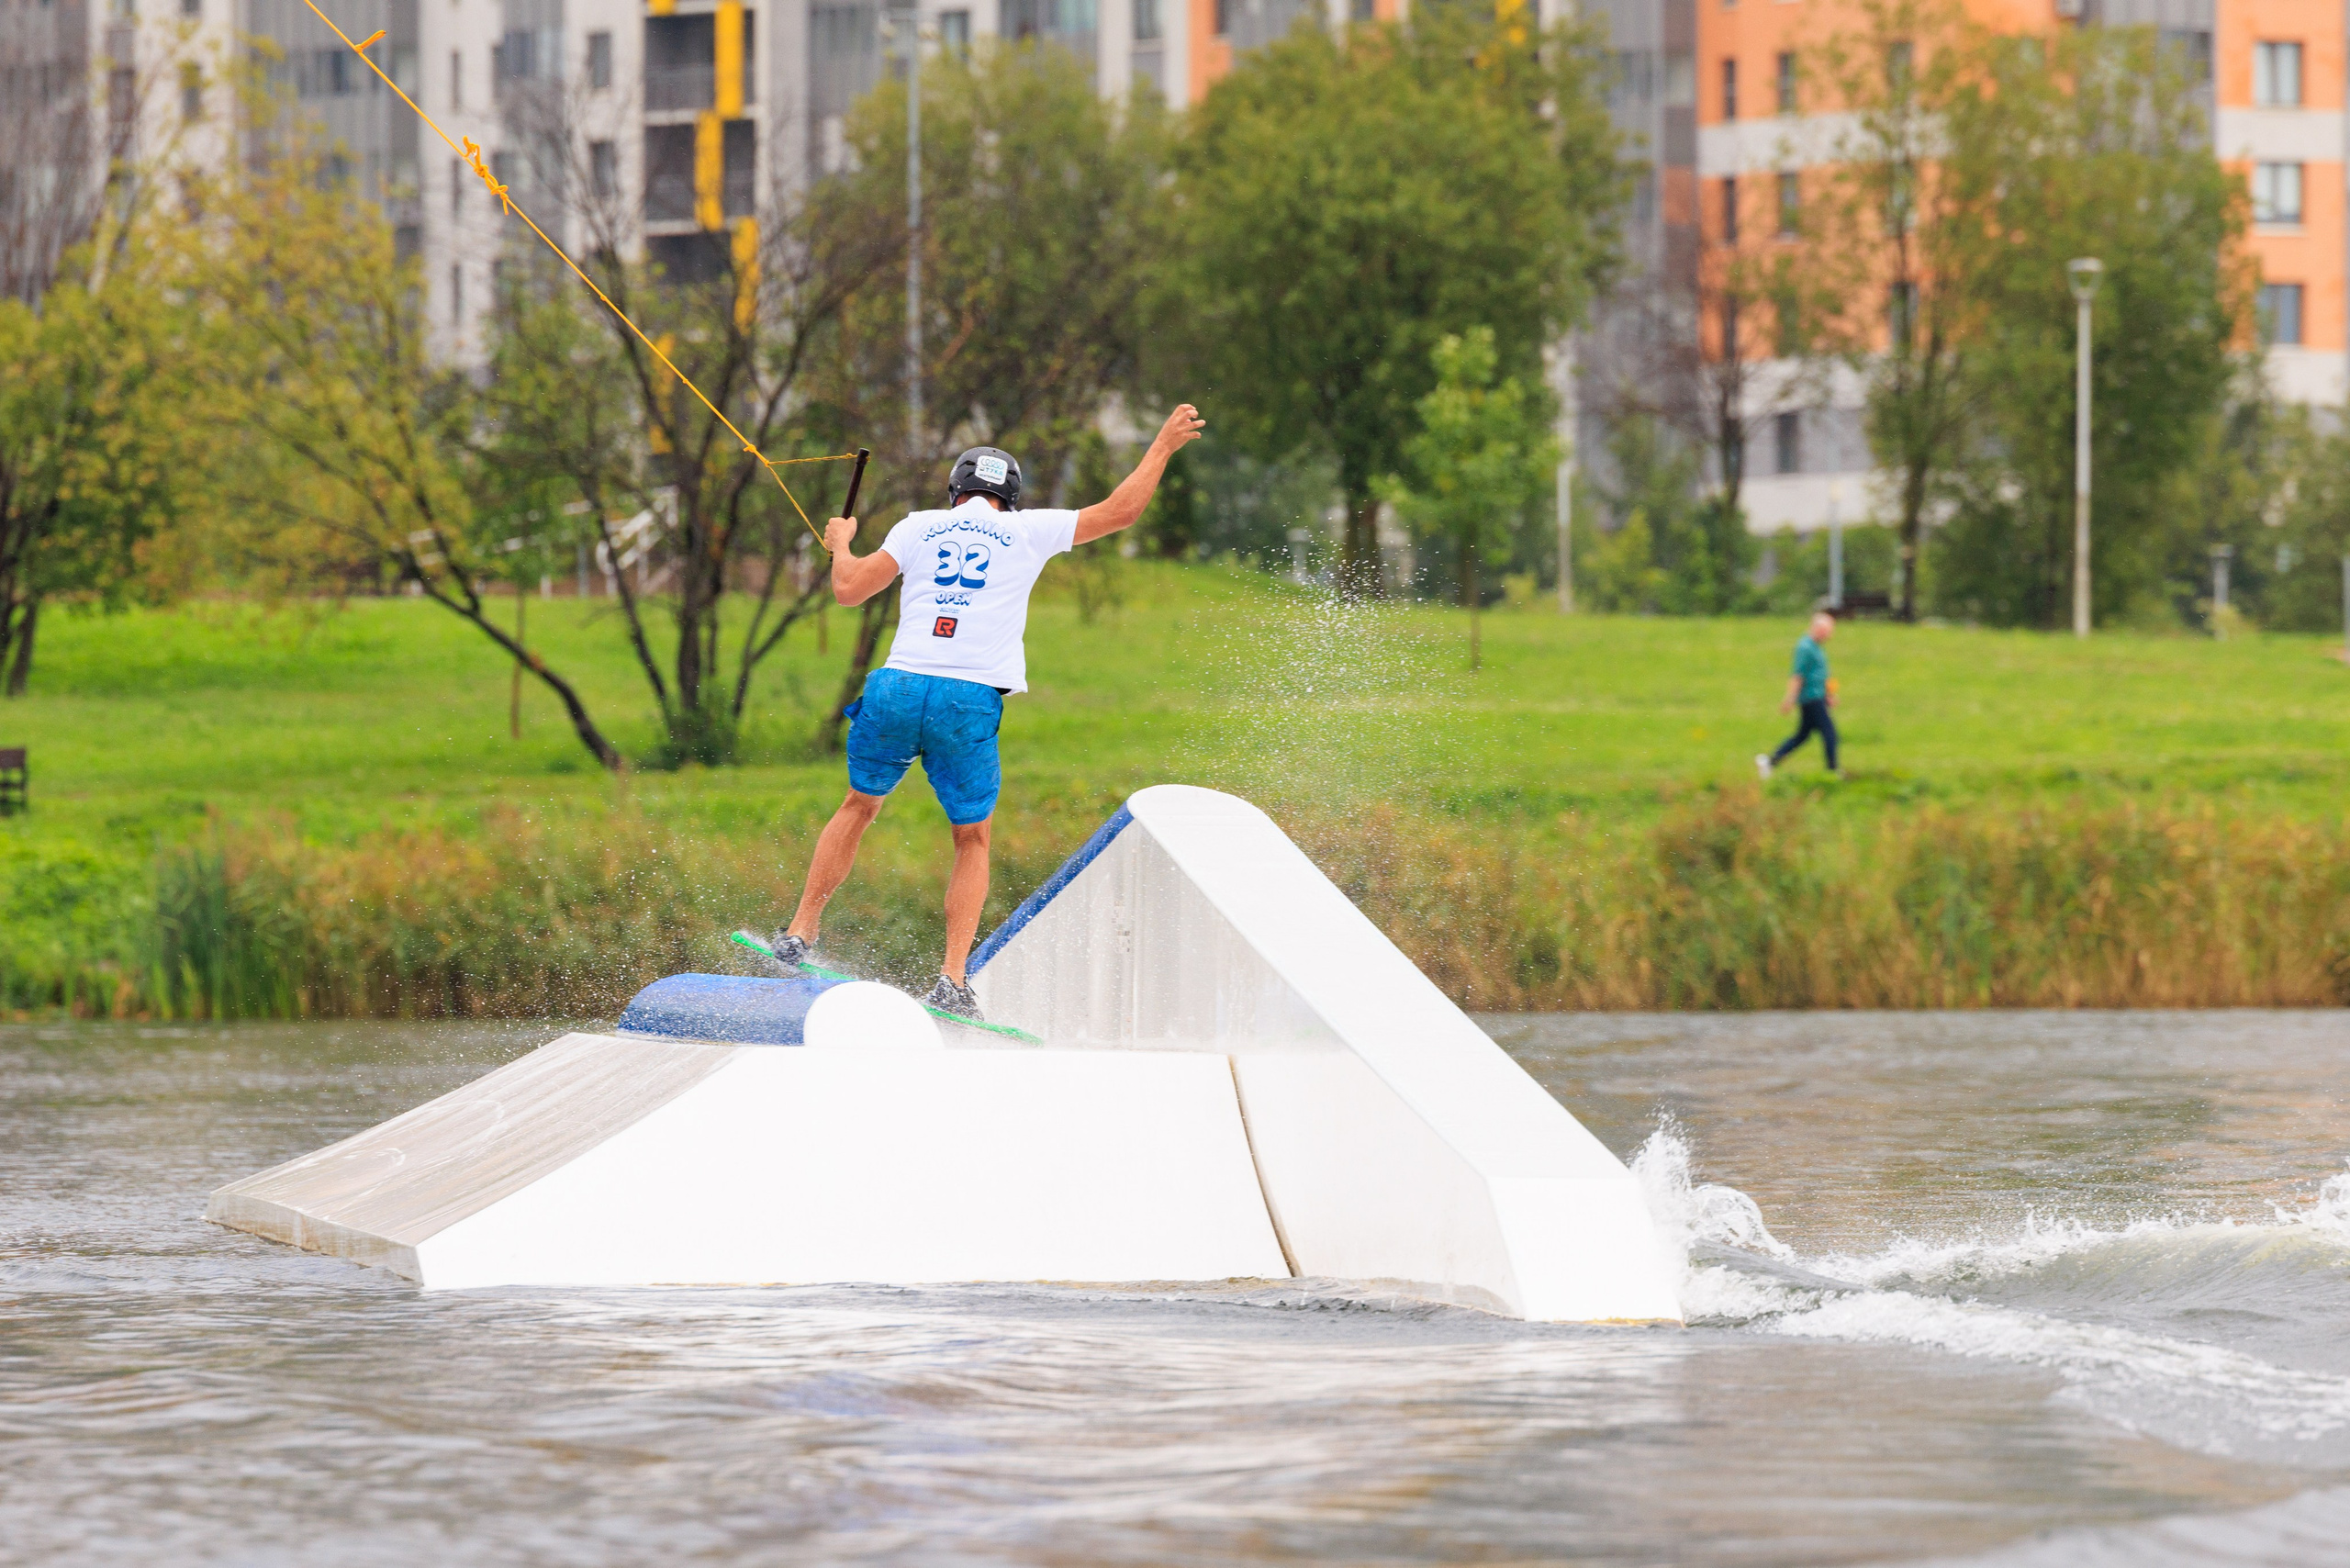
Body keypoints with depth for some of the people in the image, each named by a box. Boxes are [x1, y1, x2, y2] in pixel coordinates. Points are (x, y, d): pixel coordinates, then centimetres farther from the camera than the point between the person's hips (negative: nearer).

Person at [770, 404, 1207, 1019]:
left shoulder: (921, 527, 12)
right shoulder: (1027, 531, 10)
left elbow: (849, 589, 8)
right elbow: (1120, 511, 13)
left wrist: (841, 543, 29)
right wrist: (1163, 445, 24)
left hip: (899, 688, 1)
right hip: (969, 703, -1)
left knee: (859, 806, 24)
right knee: (973, 840, 13)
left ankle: (799, 935, 23)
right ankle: (952, 980, 1)